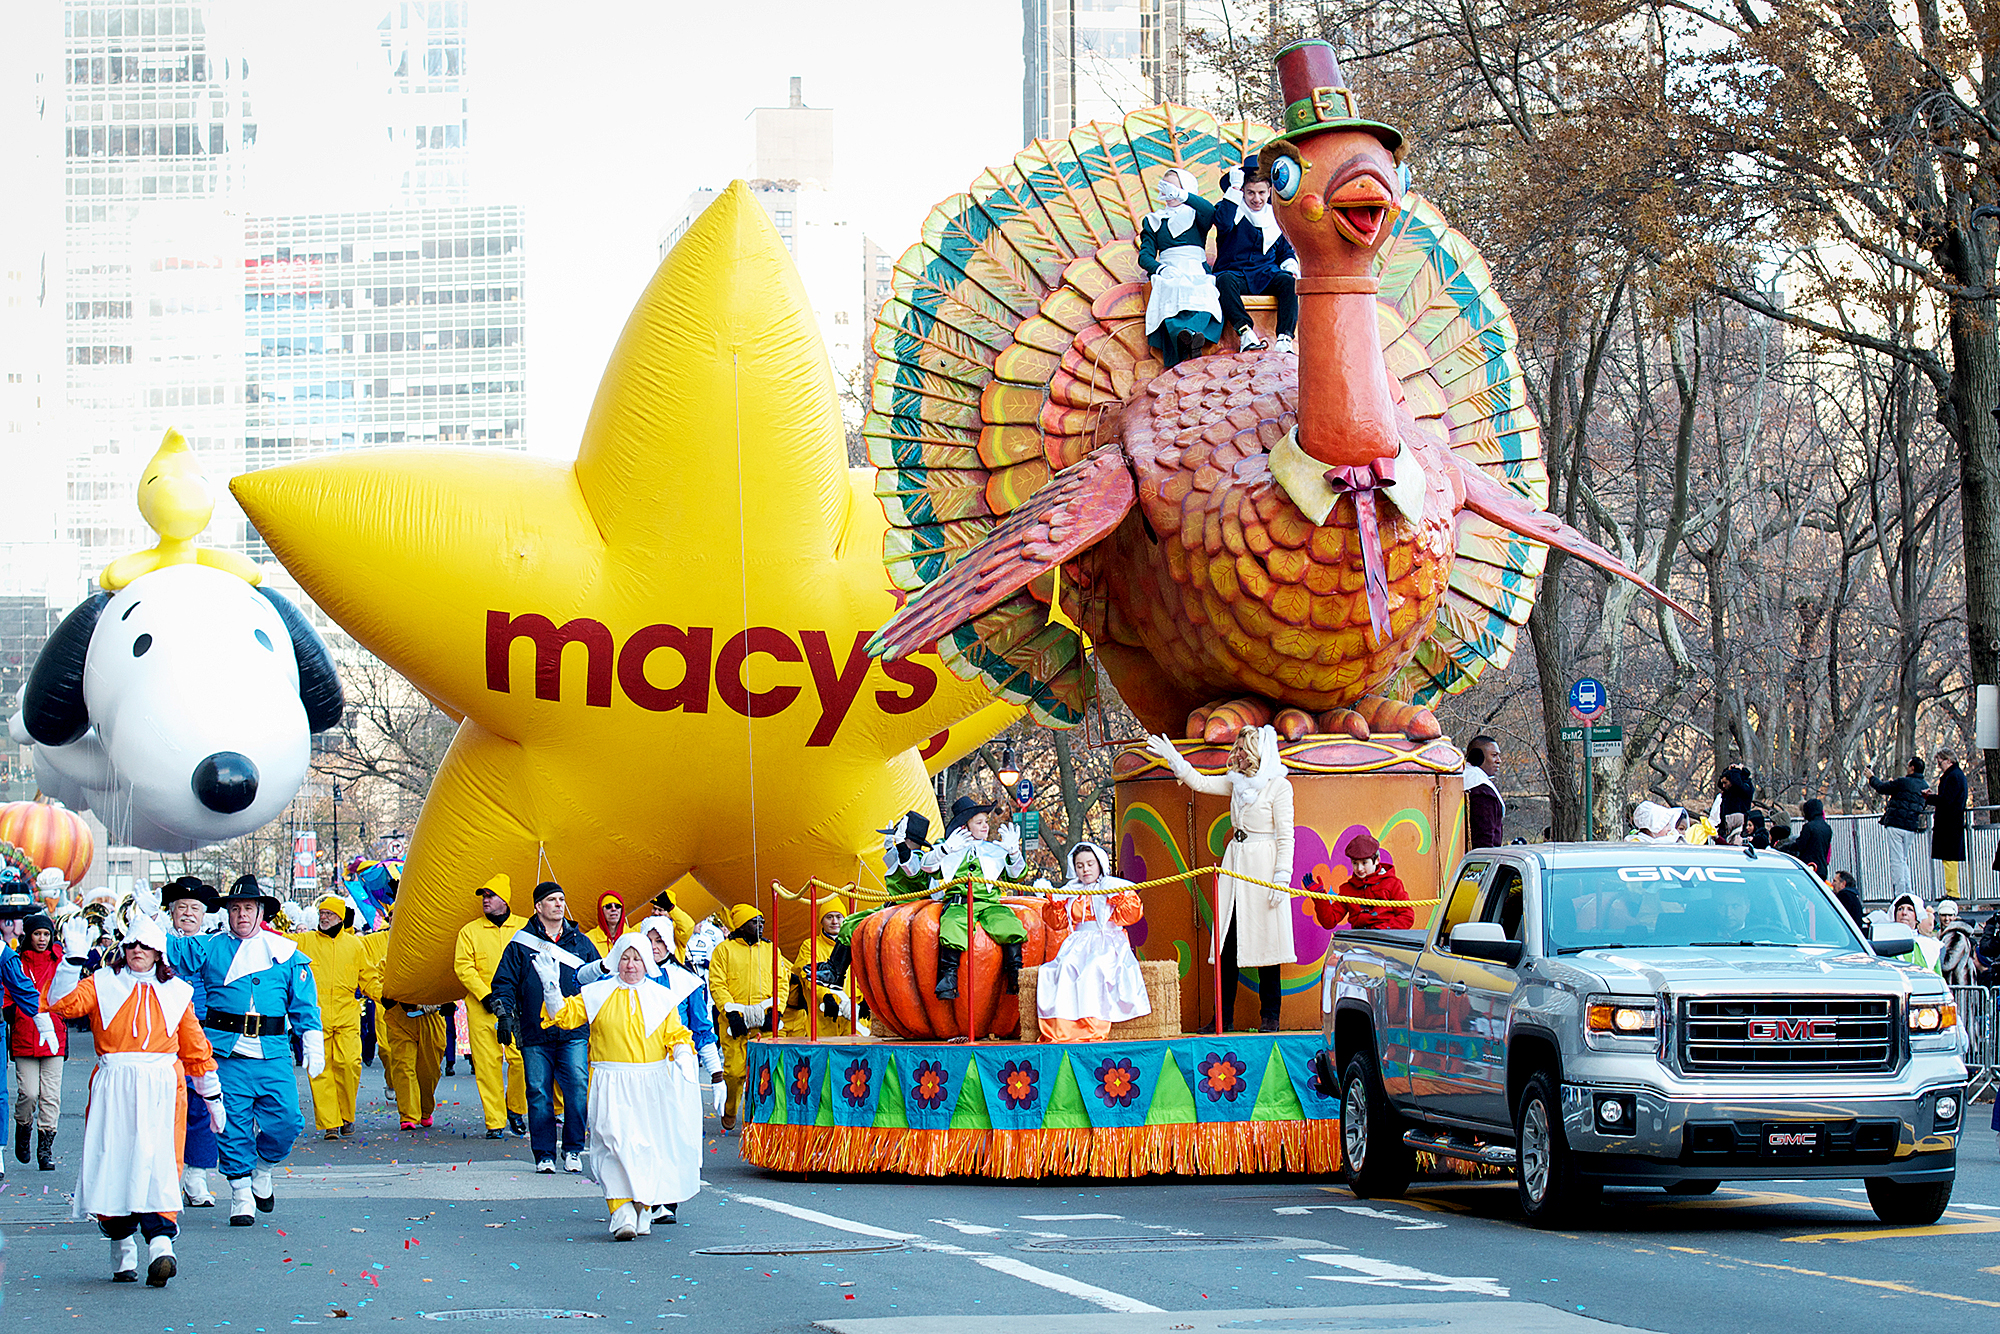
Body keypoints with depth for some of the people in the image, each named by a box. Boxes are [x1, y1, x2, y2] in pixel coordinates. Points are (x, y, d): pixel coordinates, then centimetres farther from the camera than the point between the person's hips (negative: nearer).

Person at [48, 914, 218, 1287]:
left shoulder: (176, 992, 15)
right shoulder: (103, 984, 10)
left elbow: (195, 1048, 21)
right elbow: (63, 1003, -8)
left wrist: (212, 1096, 24)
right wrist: (73, 959, -15)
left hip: (162, 1088, 0)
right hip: (113, 1088, 0)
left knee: (158, 1162, -13)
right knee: (112, 1163, 0)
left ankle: (160, 1245, -23)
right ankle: (122, 1252, 10)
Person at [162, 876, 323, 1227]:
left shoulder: (286, 953, 11)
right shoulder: (210, 948, 10)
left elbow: (305, 1006, 12)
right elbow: (167, 951, 5)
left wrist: (314, 1048, 6)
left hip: (273, 1054, 1)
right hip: (227, 1051, -1)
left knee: (285, 1122, -7)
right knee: (232, 1127, -2)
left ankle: (262, 1171, 21)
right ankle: (240, 1197, 9)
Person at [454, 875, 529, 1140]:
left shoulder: (525, 928, 9)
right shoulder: (470, 931, 8)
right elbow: (463, 967, 1)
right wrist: (487, 997, -11)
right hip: (482, 1008, 0)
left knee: (521, 1059, -10)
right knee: (488, 1064, -4)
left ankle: (515, 1109, 14)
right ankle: (494, 1122, 2)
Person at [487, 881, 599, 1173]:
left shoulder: (580, 942, 12)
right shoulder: (521, 943, 7)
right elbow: (504, 982, 6)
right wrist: (504, 1014, -8)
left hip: (574, 1033, 1)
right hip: (535, 1034, 0)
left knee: (578, 1089, -12)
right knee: (539, 1094, 0)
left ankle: (573, 1151, 0)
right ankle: (544, 1155, 9)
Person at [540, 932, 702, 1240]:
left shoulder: (662, 997, 10)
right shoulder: (597, 994, 7)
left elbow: (676, 1035, 11)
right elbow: (565, 1015, 5)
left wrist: (683, 1057, -8)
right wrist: (550, 985, -7)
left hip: (653, 1087, 2)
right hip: (612, 1088, -2)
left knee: (649, 1148, 3)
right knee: (617, 1144, -16)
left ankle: (643, 1211, 16)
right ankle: (622, 1213, -20)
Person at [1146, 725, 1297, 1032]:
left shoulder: (1279, 786, -5)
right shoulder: (1237, 782, 14)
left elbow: (1285, 837, -8)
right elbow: (1200, 782, 22)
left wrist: (1281, 878, -14)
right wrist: (1172, 757, 14)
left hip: (1263, 865, -6)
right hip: (1234, 863, 6)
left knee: (1265, 940, -5)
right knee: (1227, 939, 2)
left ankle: (1270, 1017, 2)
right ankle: (1224, 1016, 5)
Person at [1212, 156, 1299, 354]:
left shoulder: (1275, 217, 16)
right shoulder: (1234, 211, 6)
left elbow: (1286, 251, 23)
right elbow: (1223, 224, -19)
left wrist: (1290, 265, -1)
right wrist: (1234, 188, -16)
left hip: (1266, 276, 3)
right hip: (1235, 272, -3)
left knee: (1288, 281, -30)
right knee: (1225, 280, -38)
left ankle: (1285, 339, -40)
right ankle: (1245, 333, -49)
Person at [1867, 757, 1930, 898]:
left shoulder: (1902, 782, -11)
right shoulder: (1924, 786, 11)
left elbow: (1882, 787, 0)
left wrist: (1871, 778, 21)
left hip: (1896, 825, -7)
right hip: (1912, 827, 7)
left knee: (1896, 860, -4)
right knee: (1904, 860, 17)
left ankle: (1899, 893, -9)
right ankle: (1909, 891, 12)